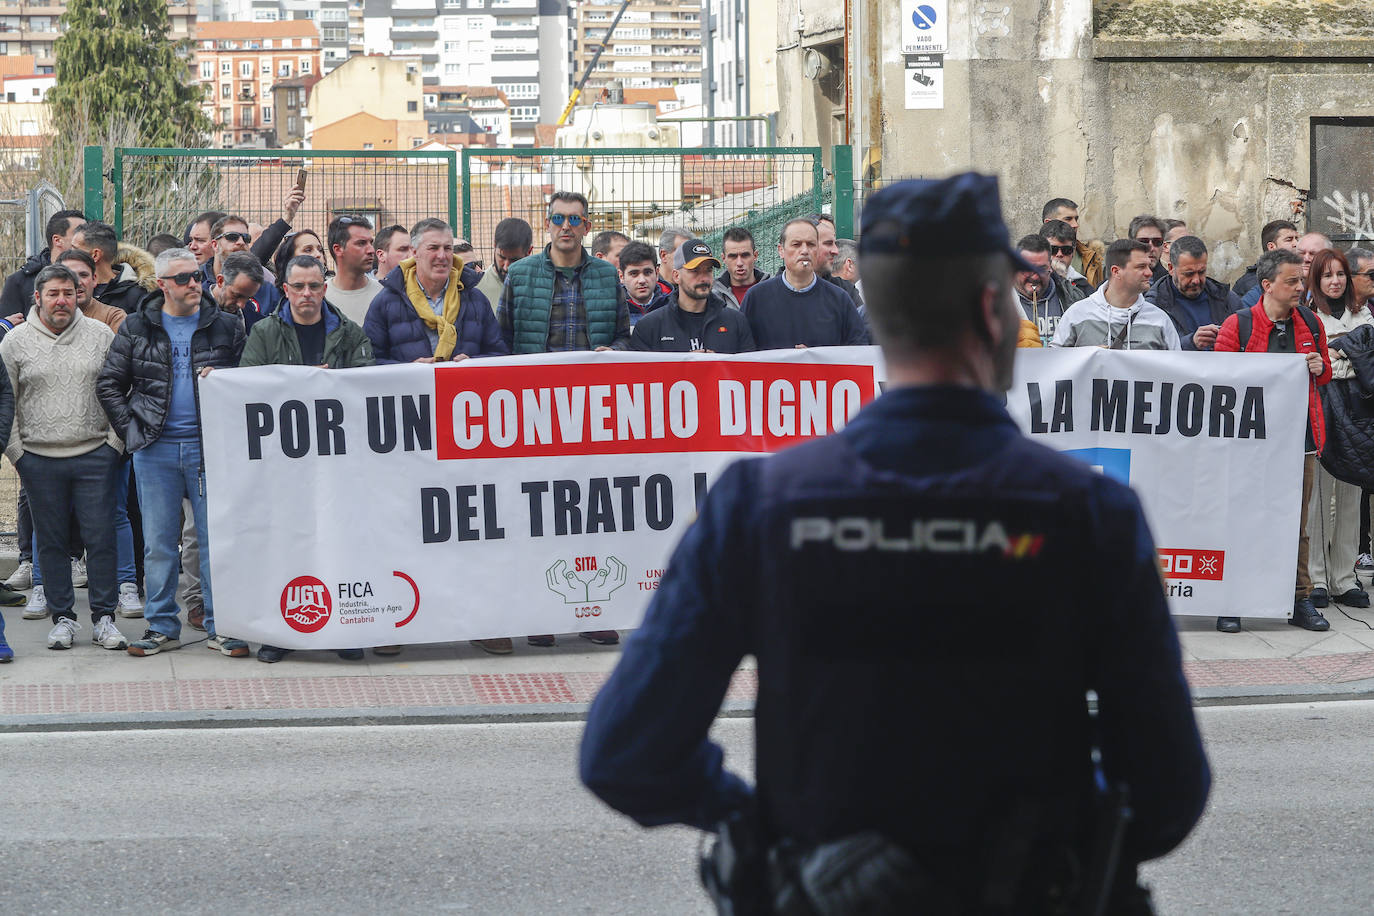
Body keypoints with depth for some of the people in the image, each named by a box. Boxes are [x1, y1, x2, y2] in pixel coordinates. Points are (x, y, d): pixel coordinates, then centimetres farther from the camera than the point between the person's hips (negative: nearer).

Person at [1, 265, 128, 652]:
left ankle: (104, 617, 7)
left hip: (95, 456, 0)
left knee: (101, 538, -1)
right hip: (39, 459, 0)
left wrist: (115, 443, 1)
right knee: (51, 541, 6)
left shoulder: (101, 335, 5)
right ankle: (62, 617, 15)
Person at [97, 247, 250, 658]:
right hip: (156, 450, 1)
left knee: (216, 537, 0)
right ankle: (161, 626, 13)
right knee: (157, 542, 5)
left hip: (210, 446, -1)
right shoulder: (137, 329, 7)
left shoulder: (226, 326, 6)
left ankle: (220, 627, 6)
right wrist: (130, 429, 2)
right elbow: (109, 385, 10)